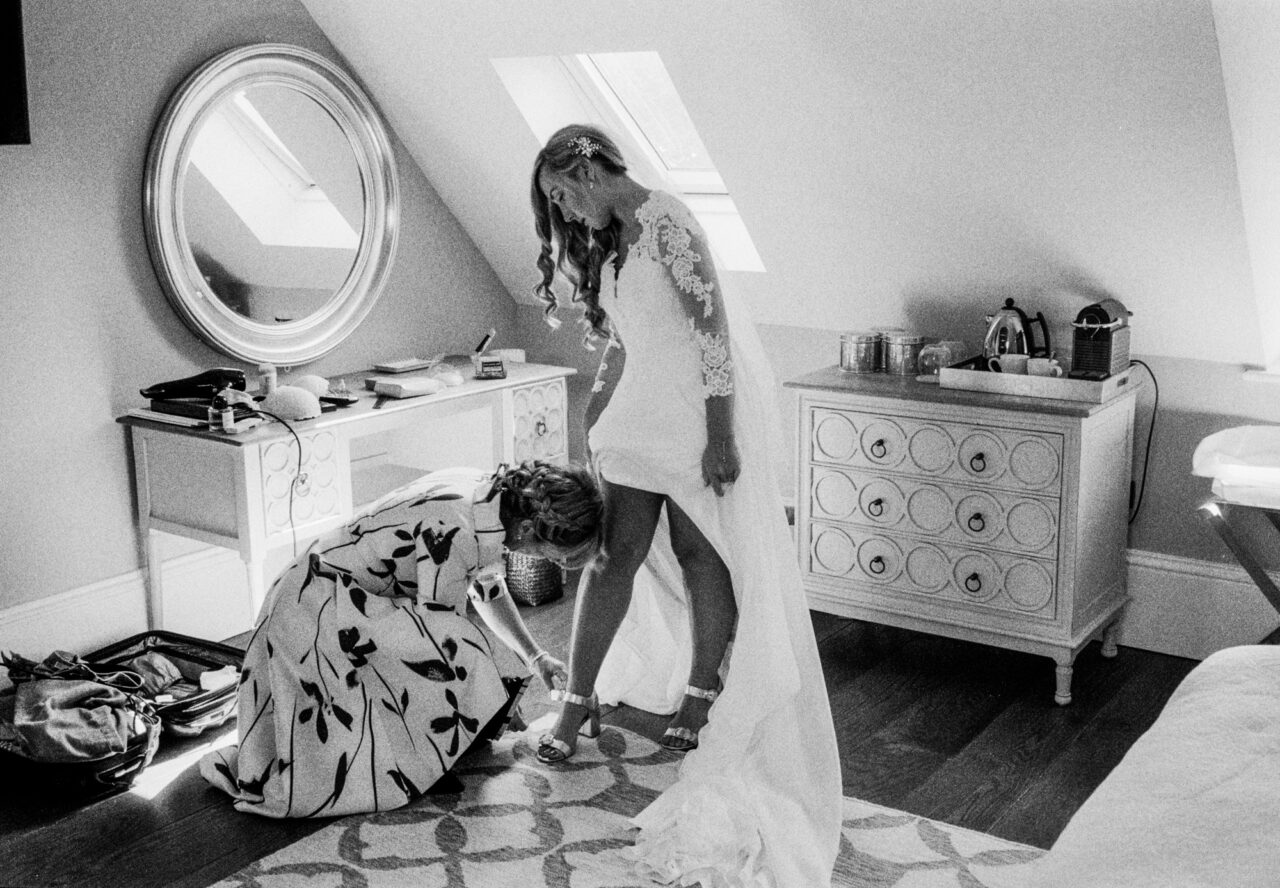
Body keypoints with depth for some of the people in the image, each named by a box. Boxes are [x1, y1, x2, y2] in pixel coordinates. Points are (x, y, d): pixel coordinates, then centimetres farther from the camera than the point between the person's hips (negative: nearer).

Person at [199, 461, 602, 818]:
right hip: (318, 615, -9)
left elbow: (487, 588, 17)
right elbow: (441, 640, -21)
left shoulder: (487, 493, -1)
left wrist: (535, 656, 17)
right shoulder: (454, 535, -30)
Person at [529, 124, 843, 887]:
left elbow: (713, 330, -21)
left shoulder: (667, 223, -16)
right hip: (644, 410, 7)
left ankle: (702, 696, 21)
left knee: (700, 552, 5)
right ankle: (578, 703, 7)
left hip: (701, 409, -7)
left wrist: (721, 437, -23)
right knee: (617, 550, 3)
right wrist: (597, 412, 19)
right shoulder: (613, 237, 11)